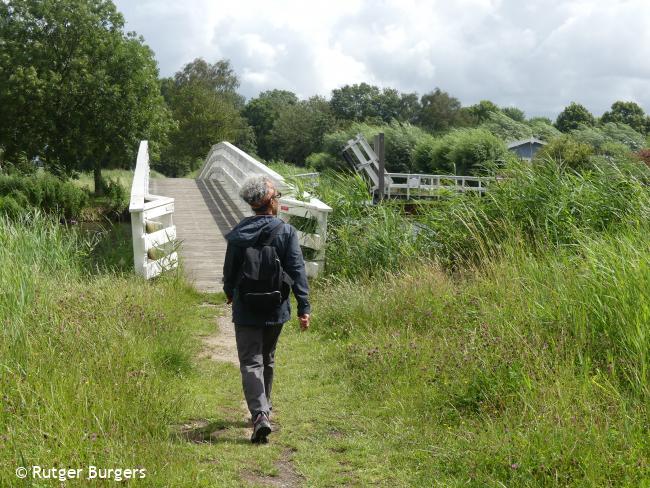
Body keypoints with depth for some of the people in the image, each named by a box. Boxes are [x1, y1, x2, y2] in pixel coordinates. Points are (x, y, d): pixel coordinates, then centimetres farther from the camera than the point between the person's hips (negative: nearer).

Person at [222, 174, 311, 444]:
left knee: (251, 363, -1)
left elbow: (230, 270, 6)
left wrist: (230, 294, 26)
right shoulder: (286, 231, -9)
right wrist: (304, 307, -8)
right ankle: (263, 408, 34)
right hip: (276, 310, 1)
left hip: (246, 310, -1)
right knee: (267, 360, 20)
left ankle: (260, 416, -18)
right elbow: (297, 271, -11)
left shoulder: (237, 233, -5)